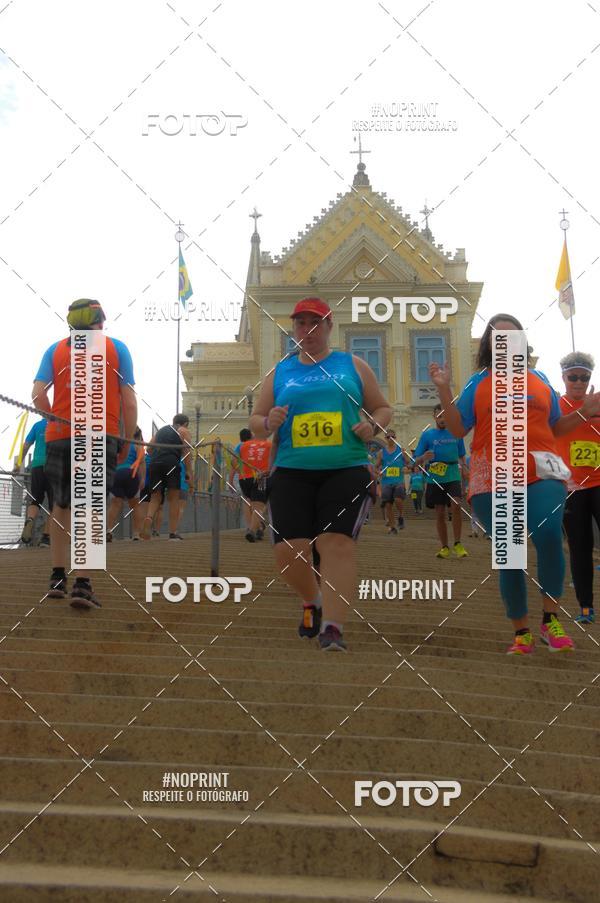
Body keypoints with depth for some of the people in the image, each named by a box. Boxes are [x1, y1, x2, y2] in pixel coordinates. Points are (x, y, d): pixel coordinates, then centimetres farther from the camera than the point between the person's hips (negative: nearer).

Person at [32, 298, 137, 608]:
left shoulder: (55, 350, 9)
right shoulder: (116, 348, 5)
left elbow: (38, 394, -4)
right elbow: (128, 401, 0)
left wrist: (56, 420, 10)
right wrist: (127, 440, 8)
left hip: (60, 436, 2)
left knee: (61, 506, 17)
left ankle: (57, 578, 18)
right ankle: (82, 585, -14)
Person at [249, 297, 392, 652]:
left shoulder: (353, 366, 12)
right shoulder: (280, 372, 14)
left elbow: (383, 408, 17)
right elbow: (255, 420, 17)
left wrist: (373, 426, -6)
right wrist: (268, 424, -6)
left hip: (346, 470, -1)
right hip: (292, 472, 2)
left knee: (337, 542, -16)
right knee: (289, 550, -7)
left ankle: (333, 626, -15)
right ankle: (312, 601, 24)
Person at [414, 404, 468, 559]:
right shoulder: (427, 434, 4)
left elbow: (462, 457, 16)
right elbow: (416, 461, 1)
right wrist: (424, 457, -20)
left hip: (453, 478, 0)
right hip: (435, 480, 0)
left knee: (456, 506, -20)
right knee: (440, 513, 3)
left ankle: (457, 544, -6)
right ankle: (444, 547, 18)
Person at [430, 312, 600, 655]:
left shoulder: (539, 379, 15)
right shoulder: (478, 383, 10)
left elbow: (555, 428, 21)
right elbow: (458, 429, 4)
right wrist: (444, 390, -6)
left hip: (541, 473, 0)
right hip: (494, 479, 0)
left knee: (548, 536, -24)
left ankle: (551, 620, -7)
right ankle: (522, 633, 14)